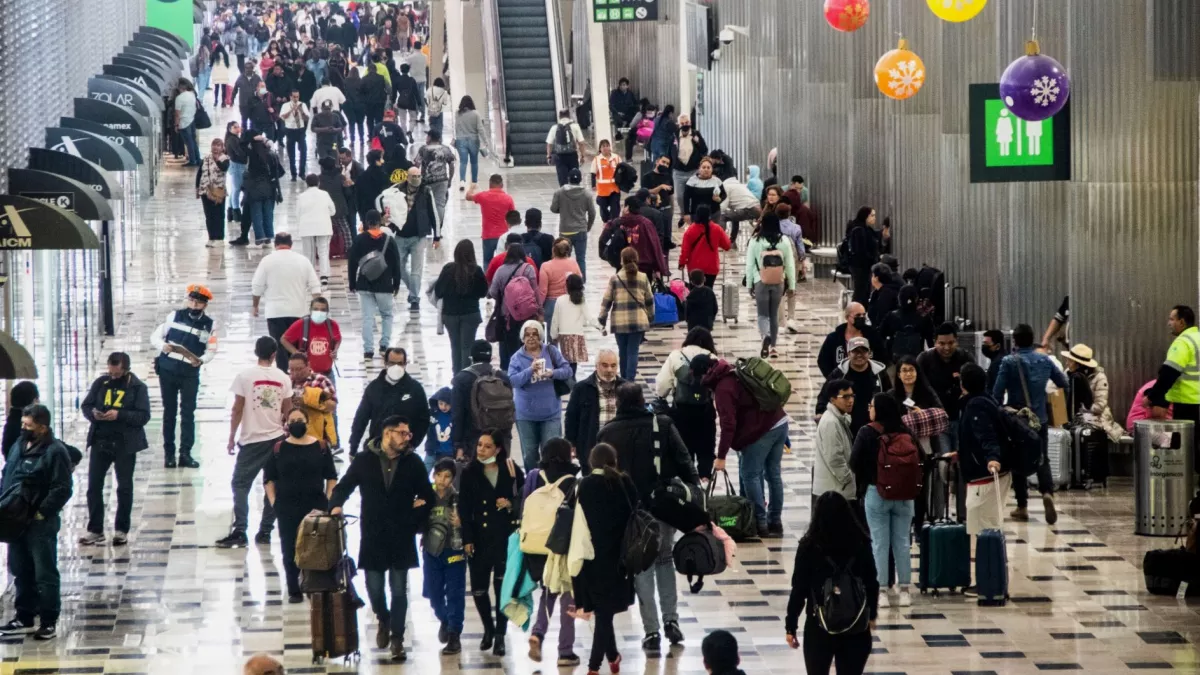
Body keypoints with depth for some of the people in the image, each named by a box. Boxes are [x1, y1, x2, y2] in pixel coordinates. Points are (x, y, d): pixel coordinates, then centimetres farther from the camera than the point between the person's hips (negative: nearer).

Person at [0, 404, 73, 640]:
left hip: (41, 523, -8)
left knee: (45, 574, 0)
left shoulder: (55, 452, -15)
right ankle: (24, 618, 25)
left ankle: (49, 621, 8)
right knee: (21, 572, 15)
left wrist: (41, 513, -19)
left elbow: (62, 490, -18)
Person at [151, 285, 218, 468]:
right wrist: (163, 346, -20)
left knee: (188, 413, -1)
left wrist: (201, 360, -19)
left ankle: (185, 453, 4)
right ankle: (169, 453, 11)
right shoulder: (175, 316, 0)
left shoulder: (209, 325, 1)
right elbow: (155, 336, 2)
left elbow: (211, 350, 2)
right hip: (168, 370, 0)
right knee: (169, 412, 6)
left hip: (190, 373, 0)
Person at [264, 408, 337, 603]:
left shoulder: (320, 447, 1)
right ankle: (294, 590, 11)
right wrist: (274, 502, -3)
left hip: (316, 506, 0)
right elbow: (269, 479, 6)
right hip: (287, 508, 1)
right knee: (290, 550, 2)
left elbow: (331, 477, 6)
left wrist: (328, 500, -3)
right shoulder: (279, 449, 2)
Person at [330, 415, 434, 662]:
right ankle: (383, 619, 34)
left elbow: (428, 497, 8)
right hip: (372, 537, 0)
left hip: (401, 538, 0)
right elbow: (343, 487, 6)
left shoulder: (413, 463, 2)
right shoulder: (363, 461, 0)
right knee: (374, 587, 4)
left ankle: (397, 639, 10)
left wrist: (413, 523, 0)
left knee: (399, 590, 1)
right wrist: (336, 506, -13)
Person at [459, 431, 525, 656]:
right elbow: (464, 508, 0)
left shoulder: (511, 470, -1)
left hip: (505, 537, -1)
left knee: (503, 586, -2)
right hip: (479, 538, 2)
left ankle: (500, 635, 7)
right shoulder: (470, 473, 1)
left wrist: (511, 504, -13)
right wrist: (467, 539, -6)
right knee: (478, 587, 5)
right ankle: (488, 629, 27)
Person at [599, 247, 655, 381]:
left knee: (623, 352, 11)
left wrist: (602, 321, 6)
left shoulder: (614, 279, -2)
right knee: (633, 352, 0)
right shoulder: (643, 278, 3)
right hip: (638, 321, 1)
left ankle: (625, 380, 21)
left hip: (620, 321, 0)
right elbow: (649, 301, 10)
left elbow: (606, 301, -1)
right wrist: (650, 318, 23)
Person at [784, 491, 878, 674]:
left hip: (820, 627, -2)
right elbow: (872, 584, 7)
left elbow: (799, 589, -7)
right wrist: (871, 615, 23)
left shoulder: (809, 546, -9)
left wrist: (790, 627, 1)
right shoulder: (861, 544, -2)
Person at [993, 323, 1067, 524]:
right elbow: (1063, 383, 10)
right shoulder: (1044, 360, 0)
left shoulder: (1009, 362, -12)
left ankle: (1022, 506, 11)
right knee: (1042, 459, 10)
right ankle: (1047, 492, -18)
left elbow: (997, 393, -15)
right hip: (1040, 419, 3)